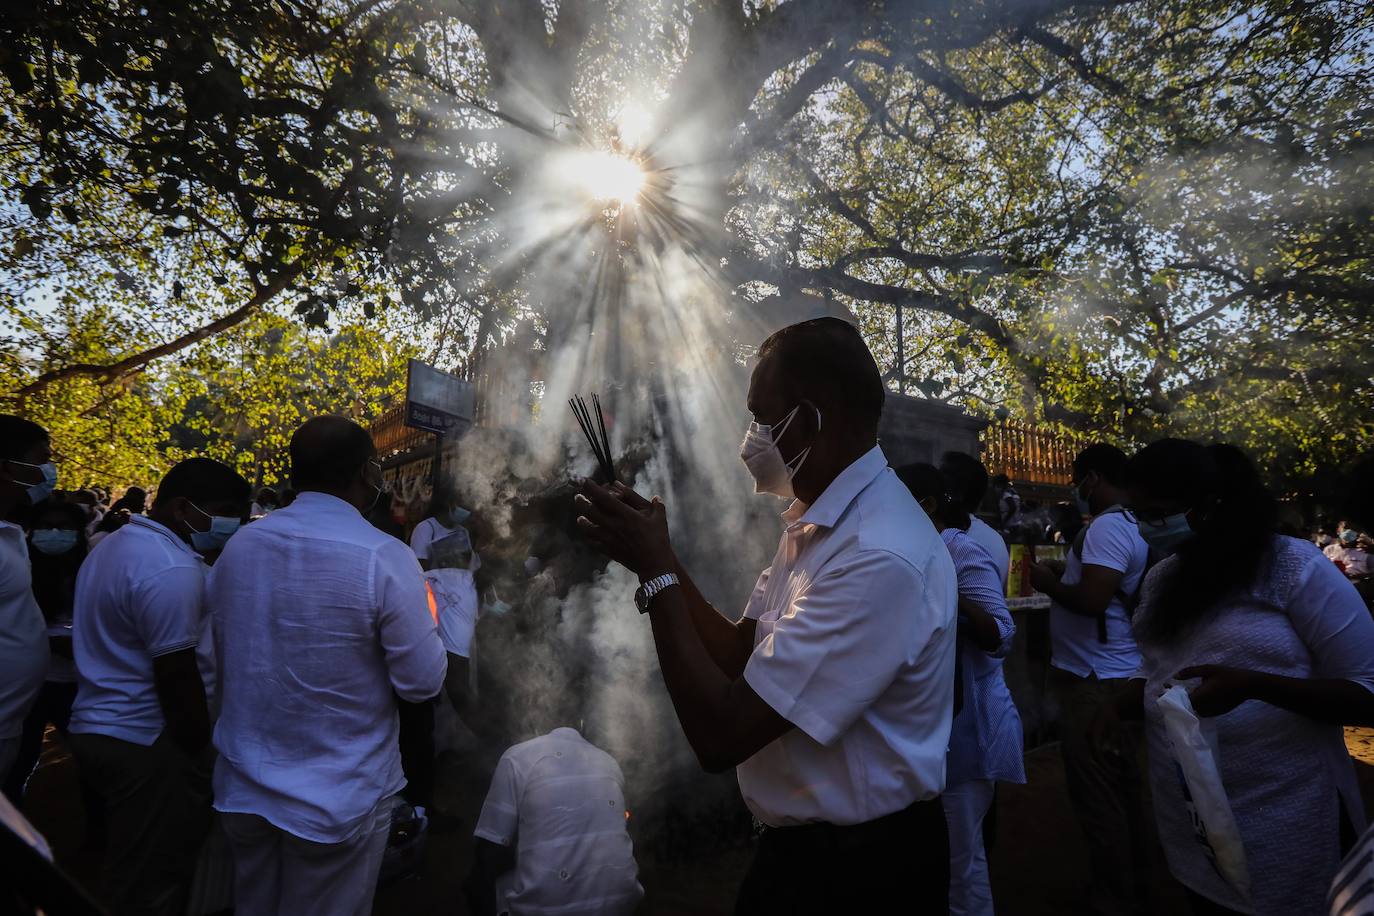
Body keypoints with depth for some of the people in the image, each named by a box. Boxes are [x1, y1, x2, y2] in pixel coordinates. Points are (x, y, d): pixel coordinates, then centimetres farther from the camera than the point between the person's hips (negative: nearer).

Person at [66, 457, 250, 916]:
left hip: (94, 726, 10)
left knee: (132, 868, 22)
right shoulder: (172, 567, -23)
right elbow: (176, 677, -22)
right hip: (144, 741, -10)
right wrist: (201, 749, -10)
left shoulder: (114, 545, 11)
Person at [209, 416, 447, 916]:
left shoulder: (238, 545, -4)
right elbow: (423, 682, -15)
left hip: (243, 789, 5)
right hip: (339, 799, -5)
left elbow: (222, 662, 10)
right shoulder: (384, 557, -22)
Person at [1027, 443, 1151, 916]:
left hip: (1095, 680, -10)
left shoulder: (1107, 526, -19)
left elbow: (1092, 599, -28)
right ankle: (1133, 877, 34)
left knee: (1096, 789, 1)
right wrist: (1061, 580, 12)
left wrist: (1049, 583, -13)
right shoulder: (1133, 525, 13)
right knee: (1121, 782, 20)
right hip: (1117, 673, 10)